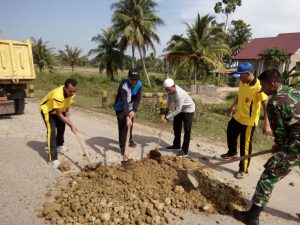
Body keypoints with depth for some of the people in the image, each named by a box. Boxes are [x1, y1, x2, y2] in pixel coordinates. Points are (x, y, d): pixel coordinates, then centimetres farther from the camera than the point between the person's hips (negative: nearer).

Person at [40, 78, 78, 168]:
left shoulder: (71, 92, -21)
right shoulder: (58, 95, -43)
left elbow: (68, 103, 1)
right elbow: (59, 114, -32)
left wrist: (67, 113, -10)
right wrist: (71, 125, -29)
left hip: (59, 109, 8)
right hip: (47, 110, -8)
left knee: (61, 126, 21)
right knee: (52, 131, -20)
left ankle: (59, 145, 49)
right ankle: (53, 159, -20)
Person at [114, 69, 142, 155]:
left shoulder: (139, 84, -17)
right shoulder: (123, 86, -35)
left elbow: (138, 98, -14)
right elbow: (124, 103, -42)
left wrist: (134, 110, -26)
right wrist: (127, 117, -49)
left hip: (130, 108, 6)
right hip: (120, 109, -5)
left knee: (130, 125, 21)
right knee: (123, 127, -9)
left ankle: (129, 140, 45)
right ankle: (122, 147, 2)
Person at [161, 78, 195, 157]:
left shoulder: (179, 94, -39)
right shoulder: (170, 89, -16)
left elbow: (178, 110, -34)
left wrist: (167, 118, -33)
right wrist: (167, 107, -2)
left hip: (188, 109, -9)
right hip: (179, 108, 9)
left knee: (187, 130, -8)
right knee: (176, 127, 17)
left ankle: (184, 151, -4)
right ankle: (176, 145, 33)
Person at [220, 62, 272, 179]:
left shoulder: (258, 87, -26)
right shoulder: (242, 83, -1)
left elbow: (266, 106, -30)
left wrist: (266, 124, -38)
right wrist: (232, 107, 24)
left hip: (249, 121, -8)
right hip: (238, 117, 8)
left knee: (245, 146, 3)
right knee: (230, 134, 27)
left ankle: (243, 169, 21)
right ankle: (232, 152, 55)